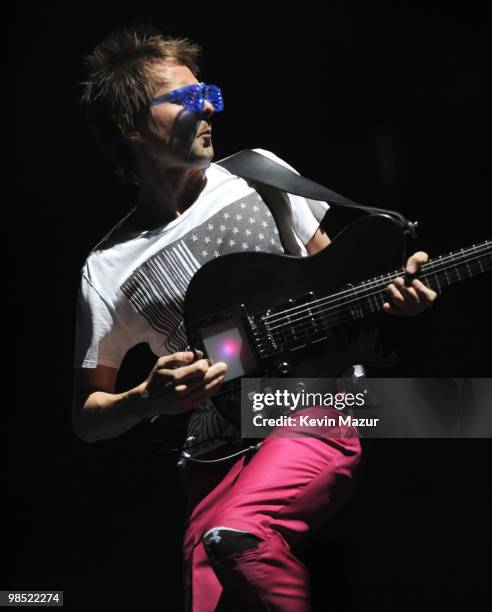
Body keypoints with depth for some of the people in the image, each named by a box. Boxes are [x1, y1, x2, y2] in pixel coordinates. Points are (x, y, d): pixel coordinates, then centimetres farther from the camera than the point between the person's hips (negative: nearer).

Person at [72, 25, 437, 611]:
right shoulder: (109, 270, 3)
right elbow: (87, 418, 9)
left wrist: (388, 289, -2)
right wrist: (149, 399, -12)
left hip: (323, 402, -1)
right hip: (220, 452, 1)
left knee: (235, 536, -31)